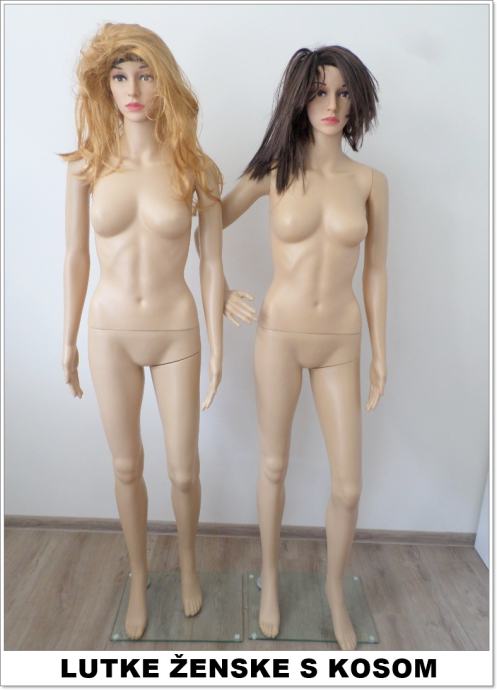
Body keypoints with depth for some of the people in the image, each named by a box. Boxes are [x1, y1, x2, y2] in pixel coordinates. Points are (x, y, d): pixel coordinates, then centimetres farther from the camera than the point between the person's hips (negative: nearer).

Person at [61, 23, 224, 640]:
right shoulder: (88, 164, -2)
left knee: (183, 471, 9)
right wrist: (68, 341, 6)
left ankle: (187, 562, 42)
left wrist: (217, 349, -3)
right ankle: (138, 578, 41)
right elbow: (75, 258, 4)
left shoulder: (195, 167, -6)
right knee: (127, 467, 15)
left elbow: (211, 265, -4)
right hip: (111, 334, 2)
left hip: (176, 335, -1)